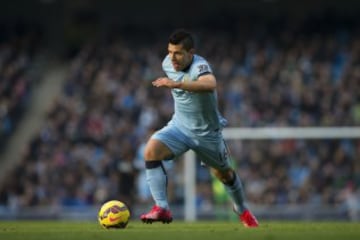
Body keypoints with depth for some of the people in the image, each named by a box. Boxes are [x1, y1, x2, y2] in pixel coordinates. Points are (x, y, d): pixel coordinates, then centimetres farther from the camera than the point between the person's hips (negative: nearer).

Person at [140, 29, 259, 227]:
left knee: (224, 173, 19)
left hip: (207, 132, -4)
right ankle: (161, 208, -26)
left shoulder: (199, 66, -31)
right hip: (180, 126, 4)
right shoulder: (167, 64, -10)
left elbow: (210, 84, -56)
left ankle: (241, 209, 50)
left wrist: (177, 84, -67)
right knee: (151, 150, -26)